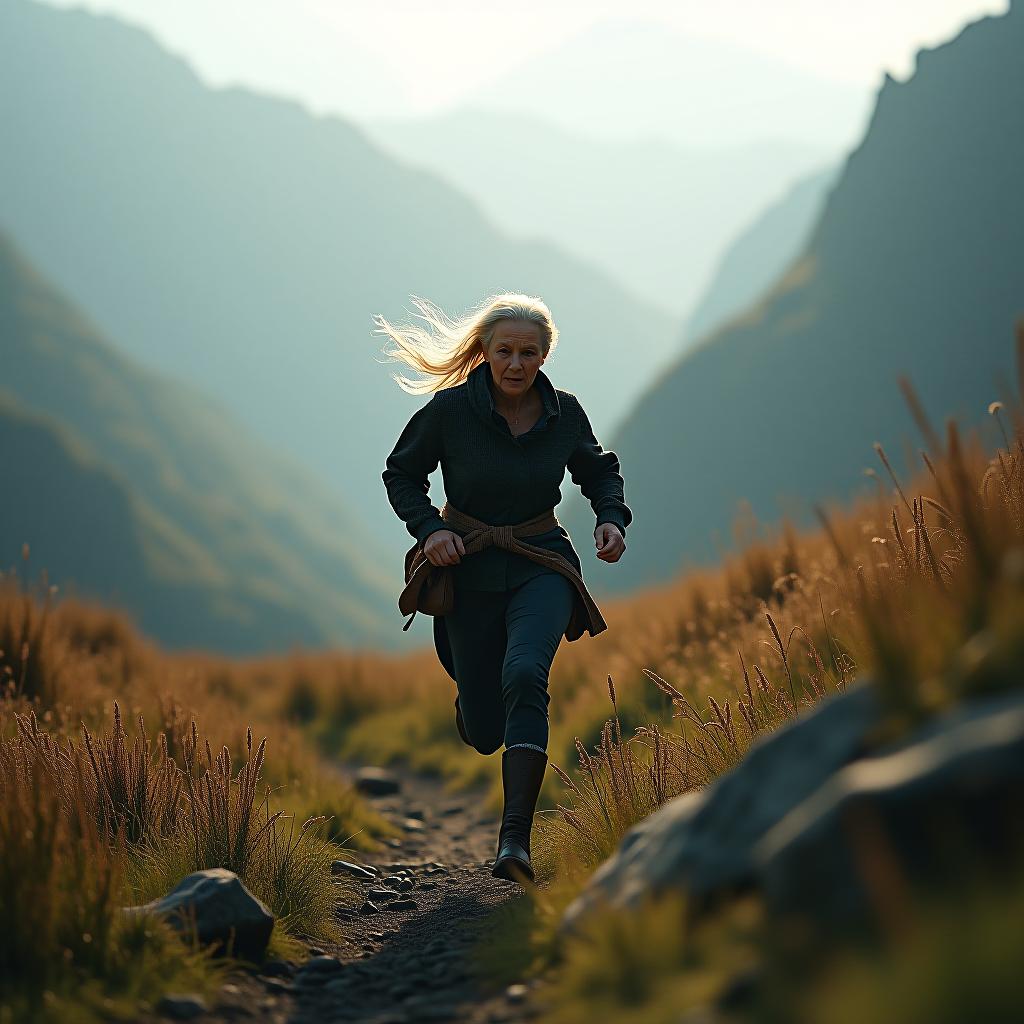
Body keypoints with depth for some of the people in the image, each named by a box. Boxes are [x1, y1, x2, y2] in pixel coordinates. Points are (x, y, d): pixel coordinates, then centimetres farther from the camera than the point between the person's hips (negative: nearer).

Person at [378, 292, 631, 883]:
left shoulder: (564, 412, -4)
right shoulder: (451, 408, -11)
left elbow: (598, 469, 15)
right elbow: (402, 473, 3)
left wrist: (613, 518, -3)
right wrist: (429, 527, -14)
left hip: (542, 567, 0)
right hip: (469, 570, 0)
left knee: (524, 674, -30)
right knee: (485, 733, 0)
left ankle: (516, 839, -33)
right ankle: (472, 699, 42)